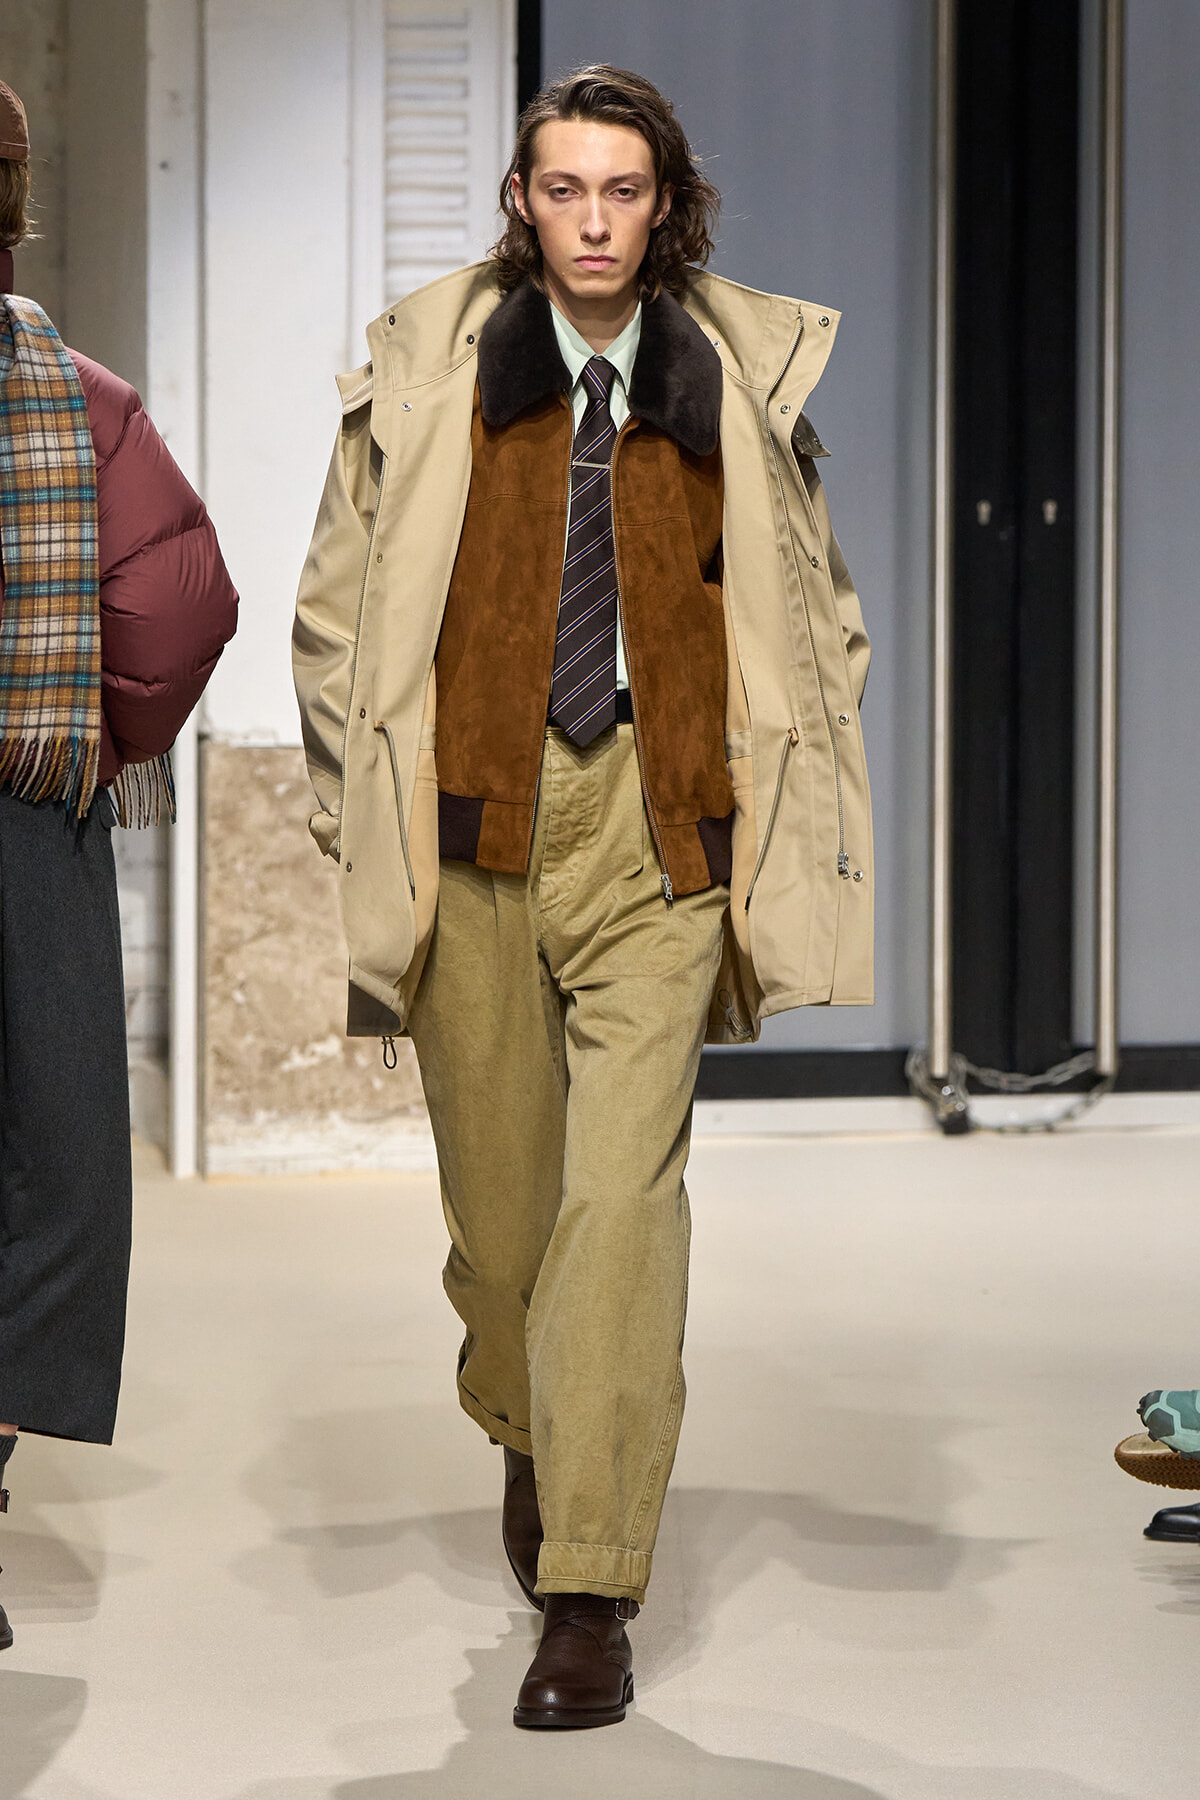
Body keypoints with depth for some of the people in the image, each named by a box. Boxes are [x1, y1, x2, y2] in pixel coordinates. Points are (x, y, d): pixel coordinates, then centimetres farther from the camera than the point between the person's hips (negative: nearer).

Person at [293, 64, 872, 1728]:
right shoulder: (423, 372, 4)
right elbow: (337, 611, 10)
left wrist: (795, 824, 8)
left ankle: (591, 1592, -9)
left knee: (624, 1187, -12)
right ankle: (529, 1434, 43)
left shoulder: (742, 379, 5)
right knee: (495, 1187, 10)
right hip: (474, 822, 1)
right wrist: (366, 817, 4)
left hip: (658, 826, -1)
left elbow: (818, 613, 15)